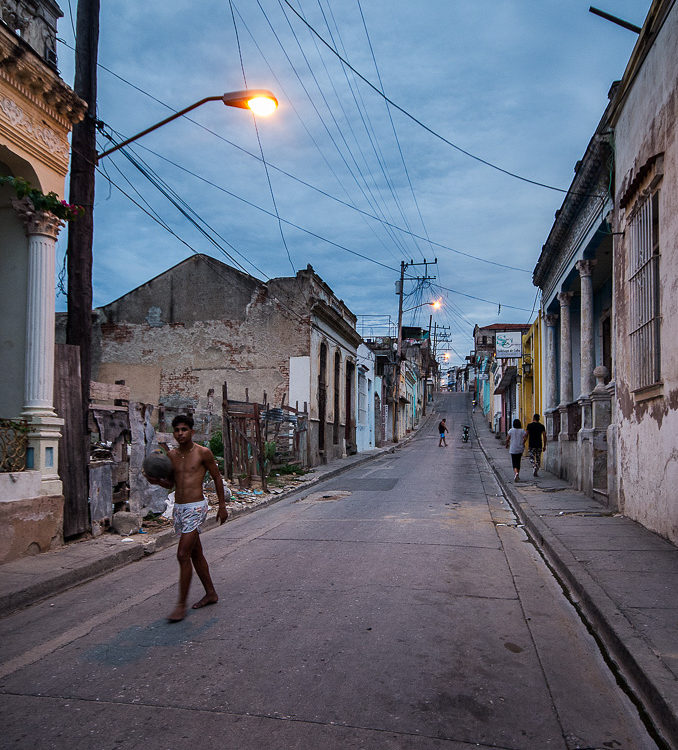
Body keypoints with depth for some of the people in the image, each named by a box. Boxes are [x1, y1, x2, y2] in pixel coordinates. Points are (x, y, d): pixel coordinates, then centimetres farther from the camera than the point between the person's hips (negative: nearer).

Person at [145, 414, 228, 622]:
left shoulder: (203, 453, -8)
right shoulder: (171, 455, 7)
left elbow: (217, 478, 1)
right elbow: (170, 484, 15)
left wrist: (222, 506, 3)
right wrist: (156, 480, -7)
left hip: (196, 508, -7)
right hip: (179, 509, 7)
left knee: (183, 555, -11)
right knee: (195, 554, 15)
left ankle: (181, 604, -1)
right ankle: (211, 593, 30)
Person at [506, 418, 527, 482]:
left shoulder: (511, 430, -5)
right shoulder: (522, 430, -1)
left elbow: (507, 439, -8)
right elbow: (525, 437, -13)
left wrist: (507, 444, 11)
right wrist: (523, 443, 5)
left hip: (513, 449, -2)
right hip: (520, 449, 2)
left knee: (514, 463, -1)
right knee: (518, 462, 17)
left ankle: (516, 473, -27)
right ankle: (517, 476, 23)